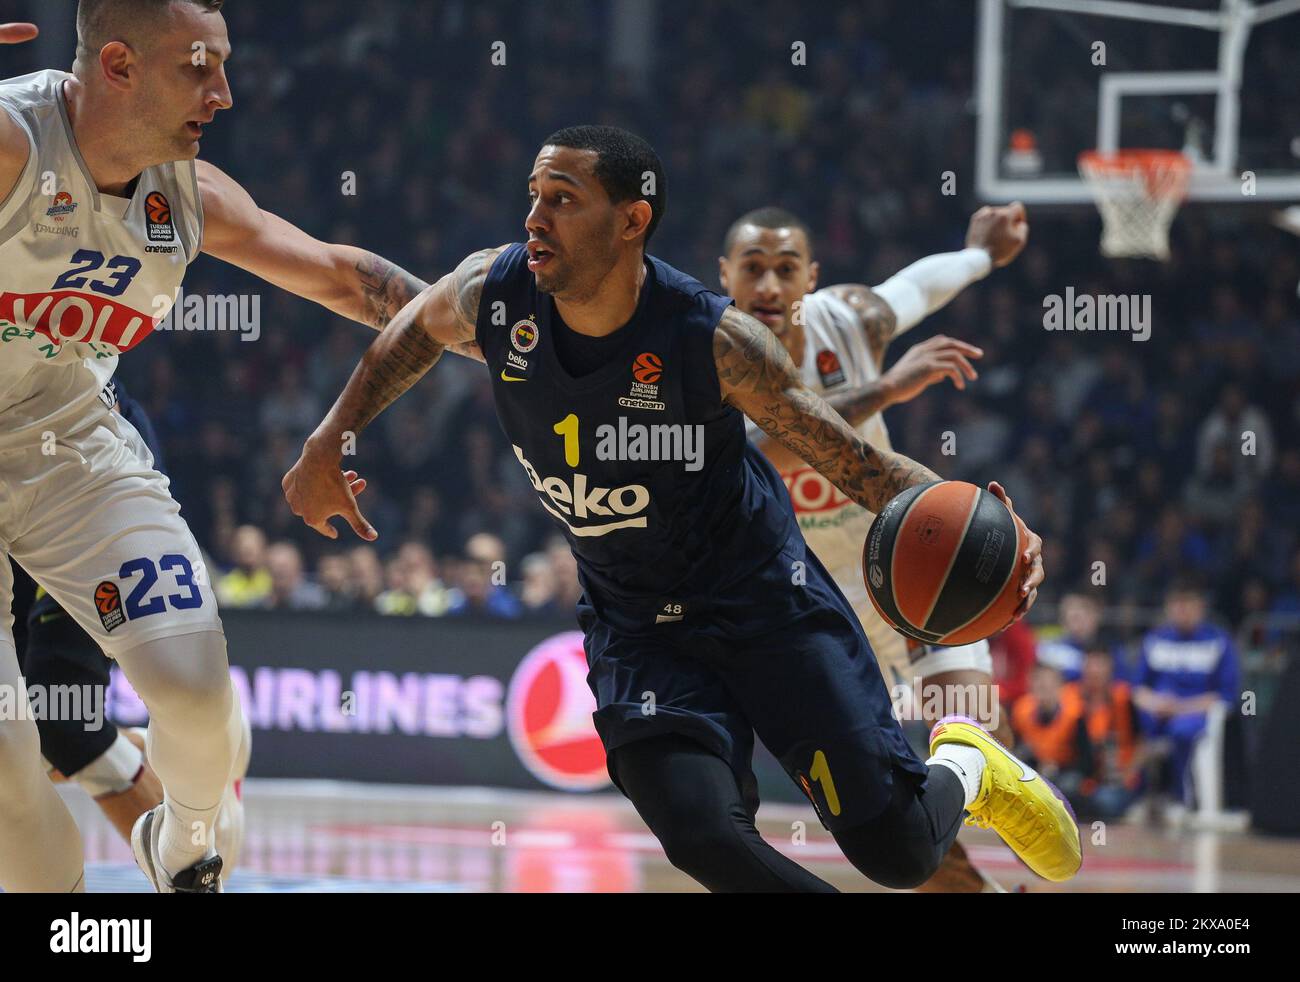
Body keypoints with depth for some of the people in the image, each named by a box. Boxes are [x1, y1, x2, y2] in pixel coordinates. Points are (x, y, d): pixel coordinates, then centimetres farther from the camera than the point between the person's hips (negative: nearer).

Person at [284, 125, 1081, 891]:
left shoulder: (713, 339, -23)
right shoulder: (491, 295, -14)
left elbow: (858, 462, -17)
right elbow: (421, 326, 12)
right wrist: (329, 443, 11)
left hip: (766, 598, -2)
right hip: (638, 625, 3)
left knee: (896, 848, -6)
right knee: (703, 837, -23)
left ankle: (966, 765, 31)